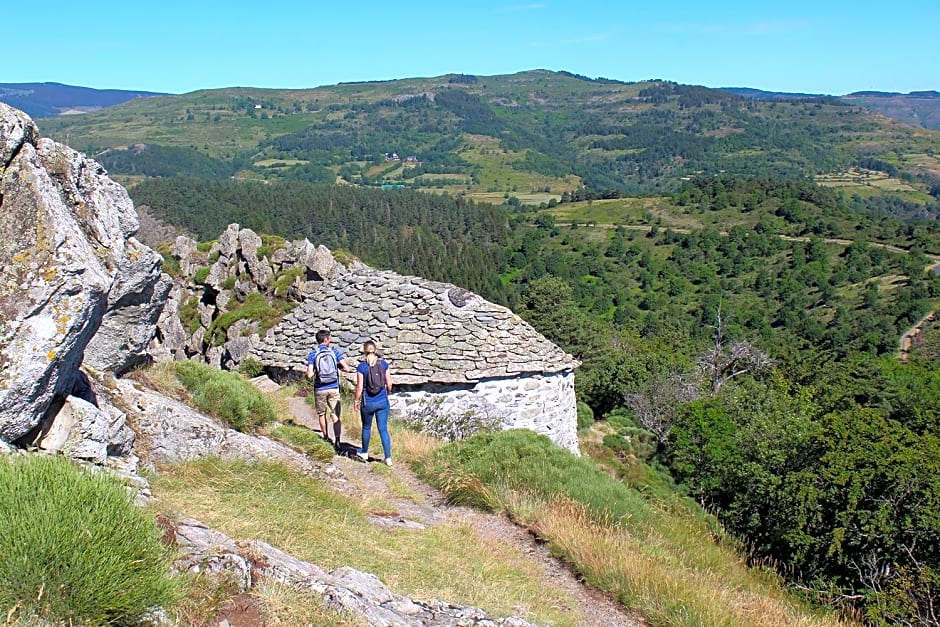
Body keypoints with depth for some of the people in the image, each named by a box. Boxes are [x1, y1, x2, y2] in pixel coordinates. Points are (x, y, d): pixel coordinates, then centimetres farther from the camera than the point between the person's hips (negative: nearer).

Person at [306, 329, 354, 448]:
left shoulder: (312, 354, -6)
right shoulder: (335, 351, -3)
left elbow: (309, 375, -13)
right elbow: (347, 368, -8)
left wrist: (315, 371, 9)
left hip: (320, 390, 0)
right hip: (334, 389, 0)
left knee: (321, 414, 19)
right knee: (335, 416, 2)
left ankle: (326, 437, 32)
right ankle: (337, 440, -13)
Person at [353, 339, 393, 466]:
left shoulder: (361, 367, -12)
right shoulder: (384, 364, -5)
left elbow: (360, 387, -10)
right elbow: (389, 383, 0)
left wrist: (356, 400, 5)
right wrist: (387, 393, 20)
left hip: (367, 403, -2)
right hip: (382, 402, 2)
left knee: (366, 428, 19)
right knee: (383, 429, 6)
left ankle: (364, 453, 36)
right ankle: (388, 458, 4)